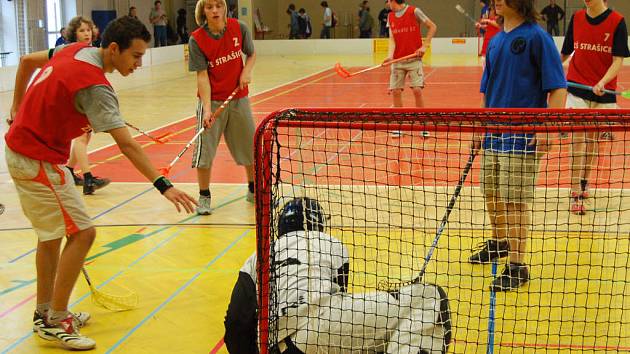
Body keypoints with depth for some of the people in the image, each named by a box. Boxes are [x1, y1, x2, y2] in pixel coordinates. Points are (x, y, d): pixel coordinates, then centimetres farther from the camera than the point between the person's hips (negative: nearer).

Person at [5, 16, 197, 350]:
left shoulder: (75, 50, 1)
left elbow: (27, 61, 17)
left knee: (52, 232, 19)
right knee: (82, 233, -9)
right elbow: (127, 145, -32)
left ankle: (45, 313, 30)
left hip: (19, 145, 10)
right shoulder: (94, 86, -26)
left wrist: (18, 109, 24)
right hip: (39, 160, -10)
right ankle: (55, 323, 0)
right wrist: (163, 185, -36)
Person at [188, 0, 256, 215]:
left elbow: (251, 54, 10)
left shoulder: (239, 29, -7)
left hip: (238, 98, 3)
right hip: (212, 100, -3)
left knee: (250, 146, 11)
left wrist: (247, 71, -10)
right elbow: (202, 76, -15)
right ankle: (204, 197, 12)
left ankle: (253, 191, 31)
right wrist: (207, 108, -23)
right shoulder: (197, 40, -13)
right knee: (205, 148, -4)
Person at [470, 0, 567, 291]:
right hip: (493, 135, 7)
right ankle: (500, 243, 40)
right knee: (491, 194, 17)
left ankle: (517, 266, 5)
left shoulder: (536, 37, -10)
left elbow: (558, 87, -12)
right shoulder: (495, 42, 12)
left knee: (515, 201, -5)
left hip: (522, 136, -7)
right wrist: (481, 128, 18)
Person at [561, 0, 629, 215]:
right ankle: (576, 194, -7)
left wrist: (602, 83, -24)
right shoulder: (576, 18, 2)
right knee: (578, 139, -8)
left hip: (603, 92, -1)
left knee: (593, 140, 11)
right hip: (577, 88, 1)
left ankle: (584, 183, 31)